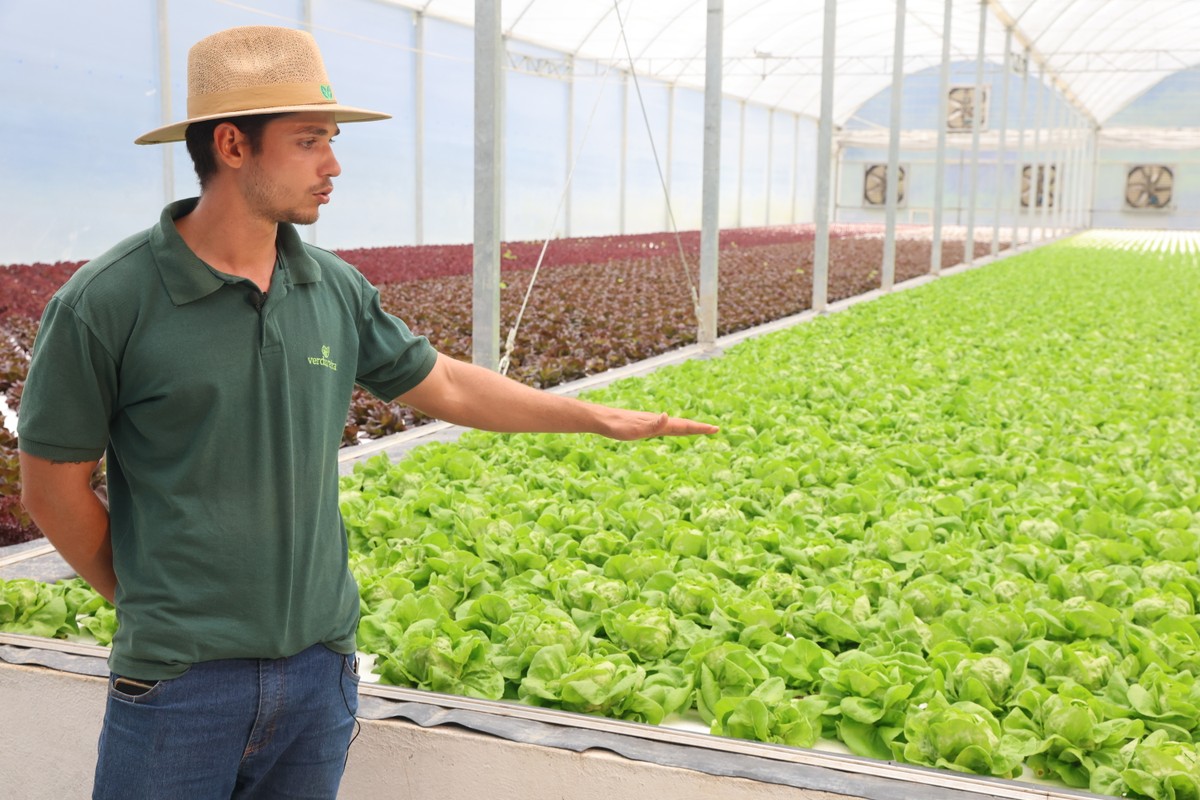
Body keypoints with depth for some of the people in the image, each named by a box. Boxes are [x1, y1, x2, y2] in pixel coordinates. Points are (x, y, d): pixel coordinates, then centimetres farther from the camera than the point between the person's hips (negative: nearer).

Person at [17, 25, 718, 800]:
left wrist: (598, 416, 13)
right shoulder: (104, 302, -13)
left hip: (321, 662, 4)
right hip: (181, 677, -4)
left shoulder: (336, 287, 2)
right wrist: (148, 605, 3)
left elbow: (444, 384, 13)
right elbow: (53, 482, -4)